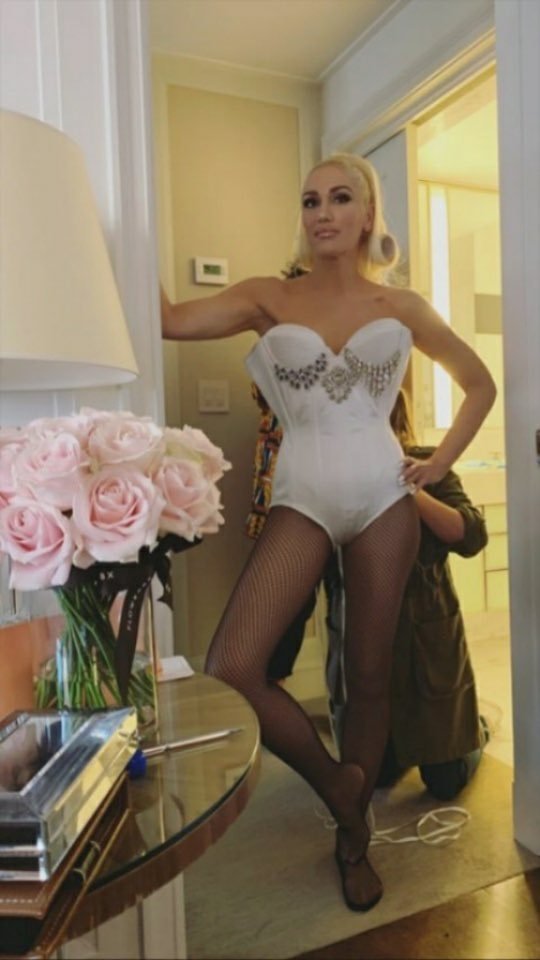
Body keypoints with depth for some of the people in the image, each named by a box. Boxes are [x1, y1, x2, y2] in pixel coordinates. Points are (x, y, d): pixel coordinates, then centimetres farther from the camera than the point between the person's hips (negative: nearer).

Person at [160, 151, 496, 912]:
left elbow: (480, 382, 18)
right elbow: (169, 319, -11)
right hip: (302, 498, 0)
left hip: (382, 496, 1)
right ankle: (332, 778, 15)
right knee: (230, 671, -15)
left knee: (369, 674, 9)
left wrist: (442, 461, 8)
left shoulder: (401, 307, 8)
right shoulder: (269, 299, 4)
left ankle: (354, 835, 34)